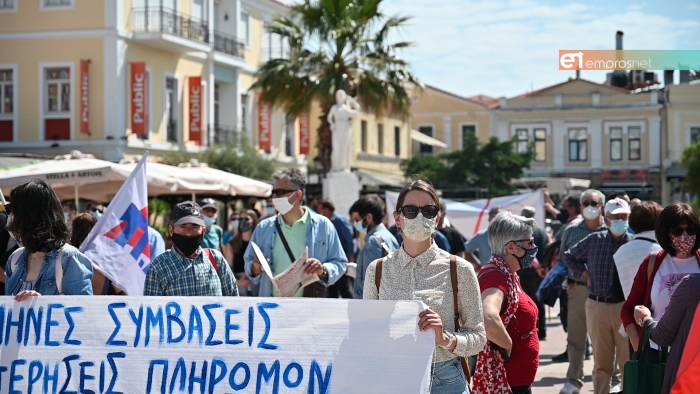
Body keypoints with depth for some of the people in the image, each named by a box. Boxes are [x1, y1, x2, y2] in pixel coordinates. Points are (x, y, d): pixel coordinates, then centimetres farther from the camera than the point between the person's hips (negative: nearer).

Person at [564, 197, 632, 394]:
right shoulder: (594, 240, 4)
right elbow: (569, 256, 18)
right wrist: (584, 273, 6)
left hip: (625, 306, -2)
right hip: (597, 306, 2)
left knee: (628, 360, 4)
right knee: (601, 362, 10)